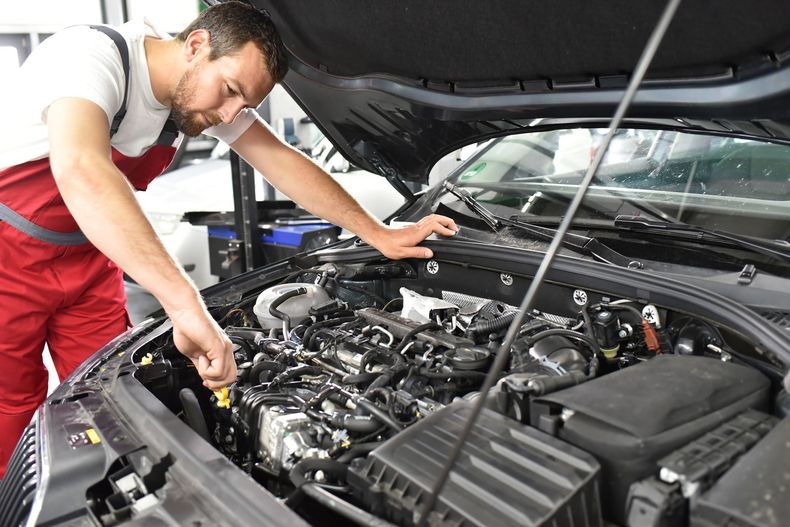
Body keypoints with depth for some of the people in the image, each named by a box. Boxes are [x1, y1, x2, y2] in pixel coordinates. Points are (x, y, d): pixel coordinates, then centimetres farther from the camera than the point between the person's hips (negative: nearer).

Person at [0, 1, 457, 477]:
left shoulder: (207, 90, -9)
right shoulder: (91, 54, -31)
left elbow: (282, 162, -5)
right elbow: (81, 172, -49)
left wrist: (379, 234, -8)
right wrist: (187, 305, -59)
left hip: (85, 256, 6)